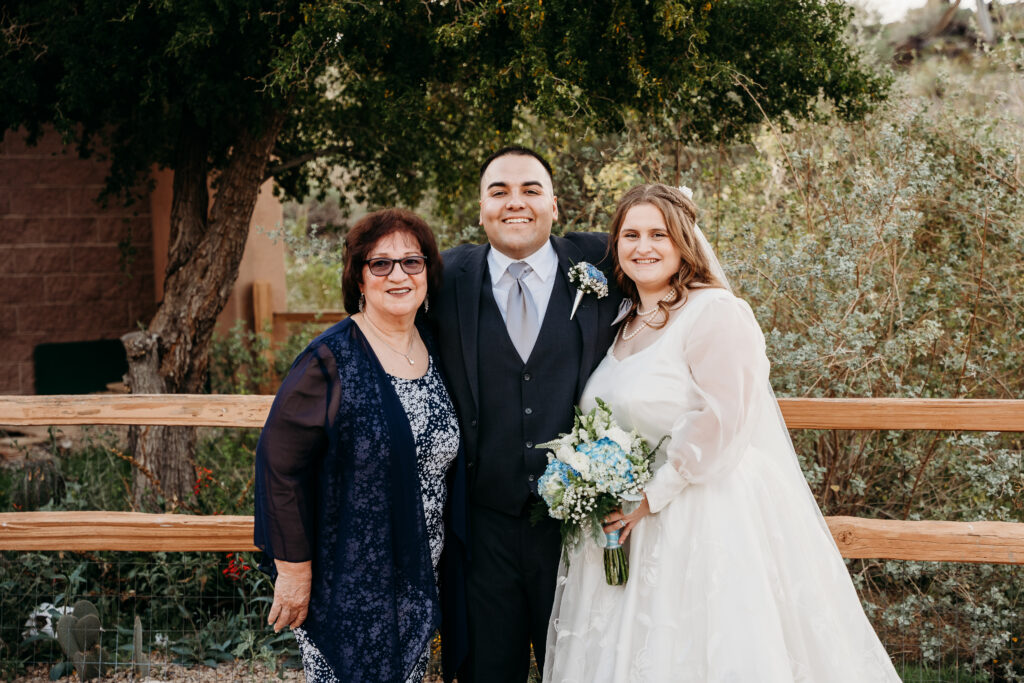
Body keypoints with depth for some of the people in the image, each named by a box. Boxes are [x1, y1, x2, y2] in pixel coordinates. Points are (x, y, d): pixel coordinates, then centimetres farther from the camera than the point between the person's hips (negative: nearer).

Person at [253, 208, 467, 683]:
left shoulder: (435, 353, 4)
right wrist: (293, 569, -15)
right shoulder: (332, 360, -15)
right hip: (345, 585, -6)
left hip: (418, 583, 6)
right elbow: (279, 464, -16)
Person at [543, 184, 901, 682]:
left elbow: (721, 421, -19)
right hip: (633, 524, 8)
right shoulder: (625, 326, 13)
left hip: (712, 523, -7)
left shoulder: (716, 313, -11)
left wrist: (651, 496, -18)